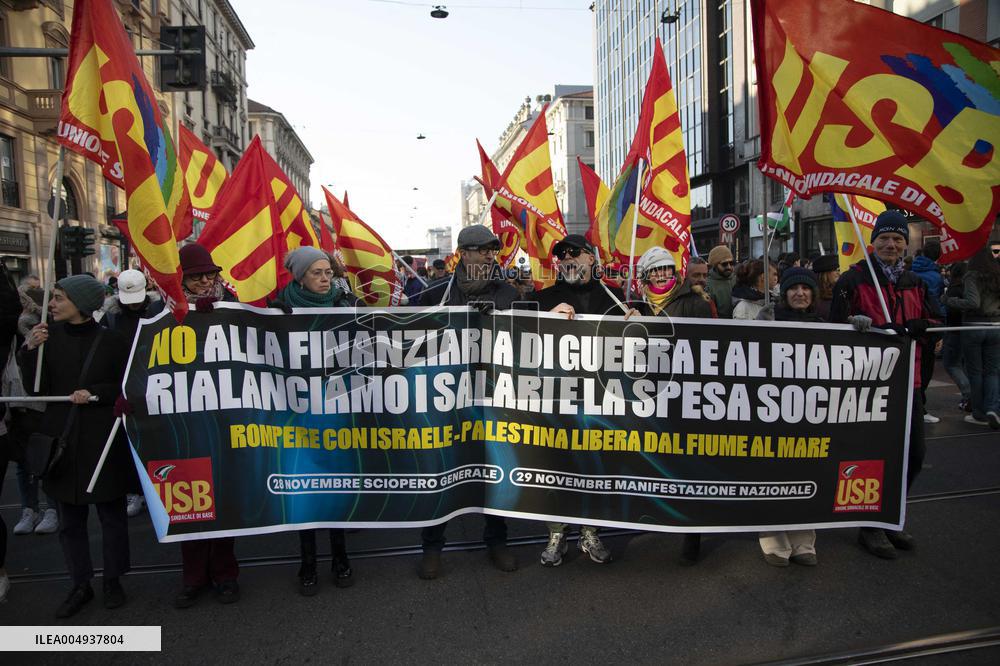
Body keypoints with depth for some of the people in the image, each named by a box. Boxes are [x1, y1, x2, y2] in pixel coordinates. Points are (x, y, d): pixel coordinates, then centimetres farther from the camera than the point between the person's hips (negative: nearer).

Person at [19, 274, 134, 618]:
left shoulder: (111, 340, -5)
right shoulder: (49, 336, 2)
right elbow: (36, 388, 0)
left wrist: (94, 392, -15)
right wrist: (30, 351, -11)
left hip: (103, 441, -3)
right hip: (62, 438, 3)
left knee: (112, 513, 8)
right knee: (69, 518, 11)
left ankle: (113, 580, 25)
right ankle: (81, 585, 26)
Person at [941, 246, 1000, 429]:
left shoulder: (972, 276, -9)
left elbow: (973, 302, -20)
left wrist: (950, 301, -9)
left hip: (973, 326, -4)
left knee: (975, 371, 6)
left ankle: (979, 414, 12)